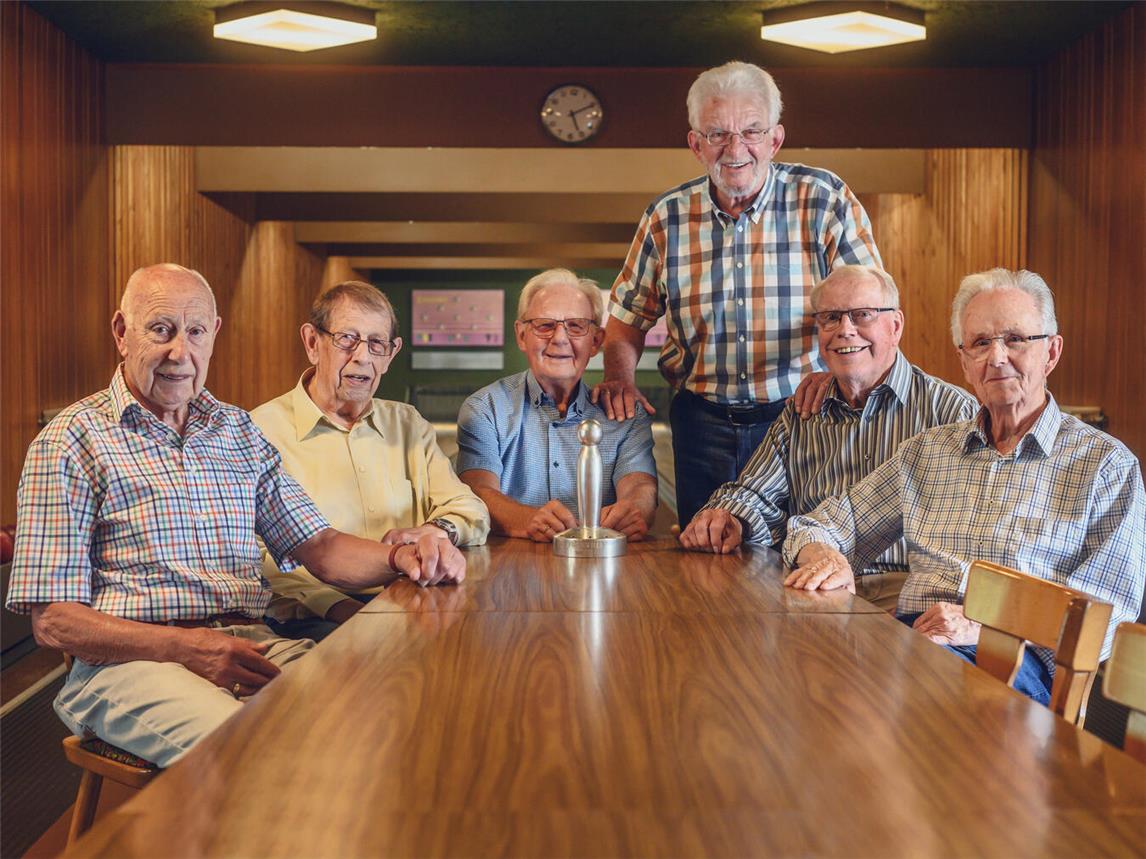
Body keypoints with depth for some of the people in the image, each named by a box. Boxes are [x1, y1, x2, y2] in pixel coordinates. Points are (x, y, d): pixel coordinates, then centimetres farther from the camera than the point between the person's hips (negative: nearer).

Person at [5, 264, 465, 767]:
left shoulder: (241, 432, 19)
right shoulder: (70, 442, 2)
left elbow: (317, 546, 15)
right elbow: (53, 621, -3)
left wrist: (399, 557, -7)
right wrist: (189, 648, -17)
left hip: (251, 646, 5)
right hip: (132, 659, -5)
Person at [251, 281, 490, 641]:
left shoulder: (409, 425, 19)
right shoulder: (263, 430, 0)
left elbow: (470, 510, 17)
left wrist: (436, 530, -8)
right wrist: (339, 606, -22)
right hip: (314, 621, -6)